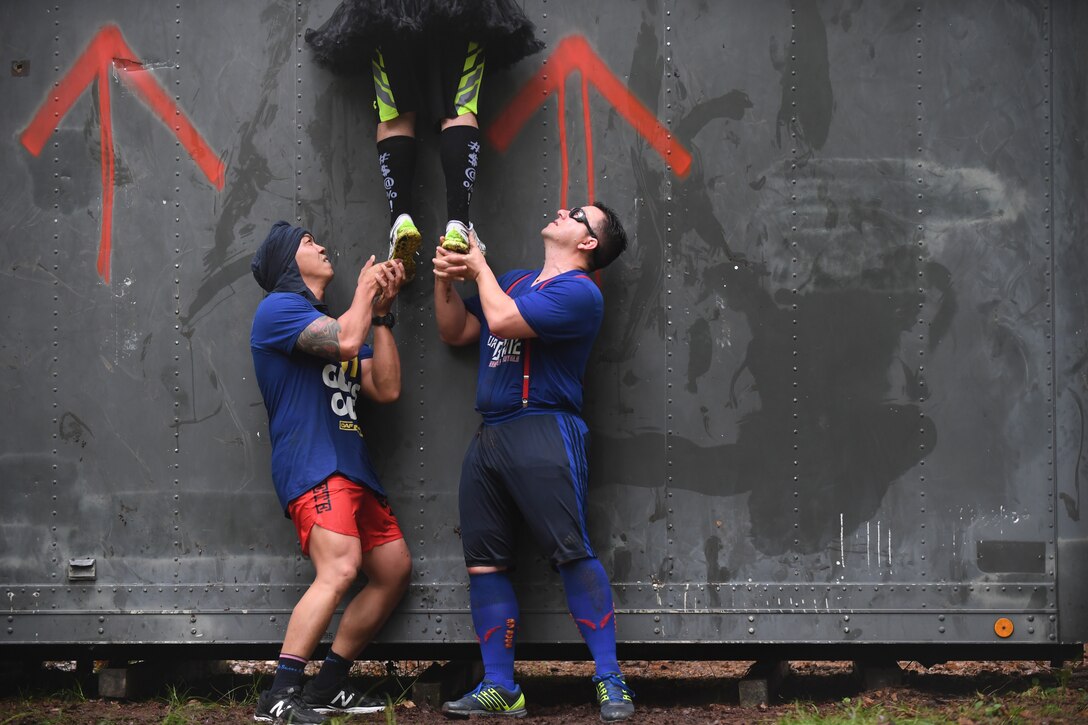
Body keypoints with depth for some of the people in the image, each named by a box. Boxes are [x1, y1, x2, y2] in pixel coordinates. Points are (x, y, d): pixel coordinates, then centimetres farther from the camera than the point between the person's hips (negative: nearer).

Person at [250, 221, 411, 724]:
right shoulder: (279, 308, -2)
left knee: (394, 569, 10)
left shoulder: (335, 320, 25)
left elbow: (386, 389, 15)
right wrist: (365, 290, 0)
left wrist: (381, 313, 12)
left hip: (352, 469, 10)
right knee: (339, 569, -26)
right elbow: (346, 341, -19)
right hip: (311, 467, -10)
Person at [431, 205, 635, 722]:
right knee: (484, 562, 4)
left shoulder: (578, 291, -5)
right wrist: (446, 280, 12)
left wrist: (480, 267, -1)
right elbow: (455, 332, 28)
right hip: (488, 439, 8)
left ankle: (610, 681, -9)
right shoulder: (513, 281, 22)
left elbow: (502, 320, -17)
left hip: (543, 433, -8)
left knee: (571, 553, -13)